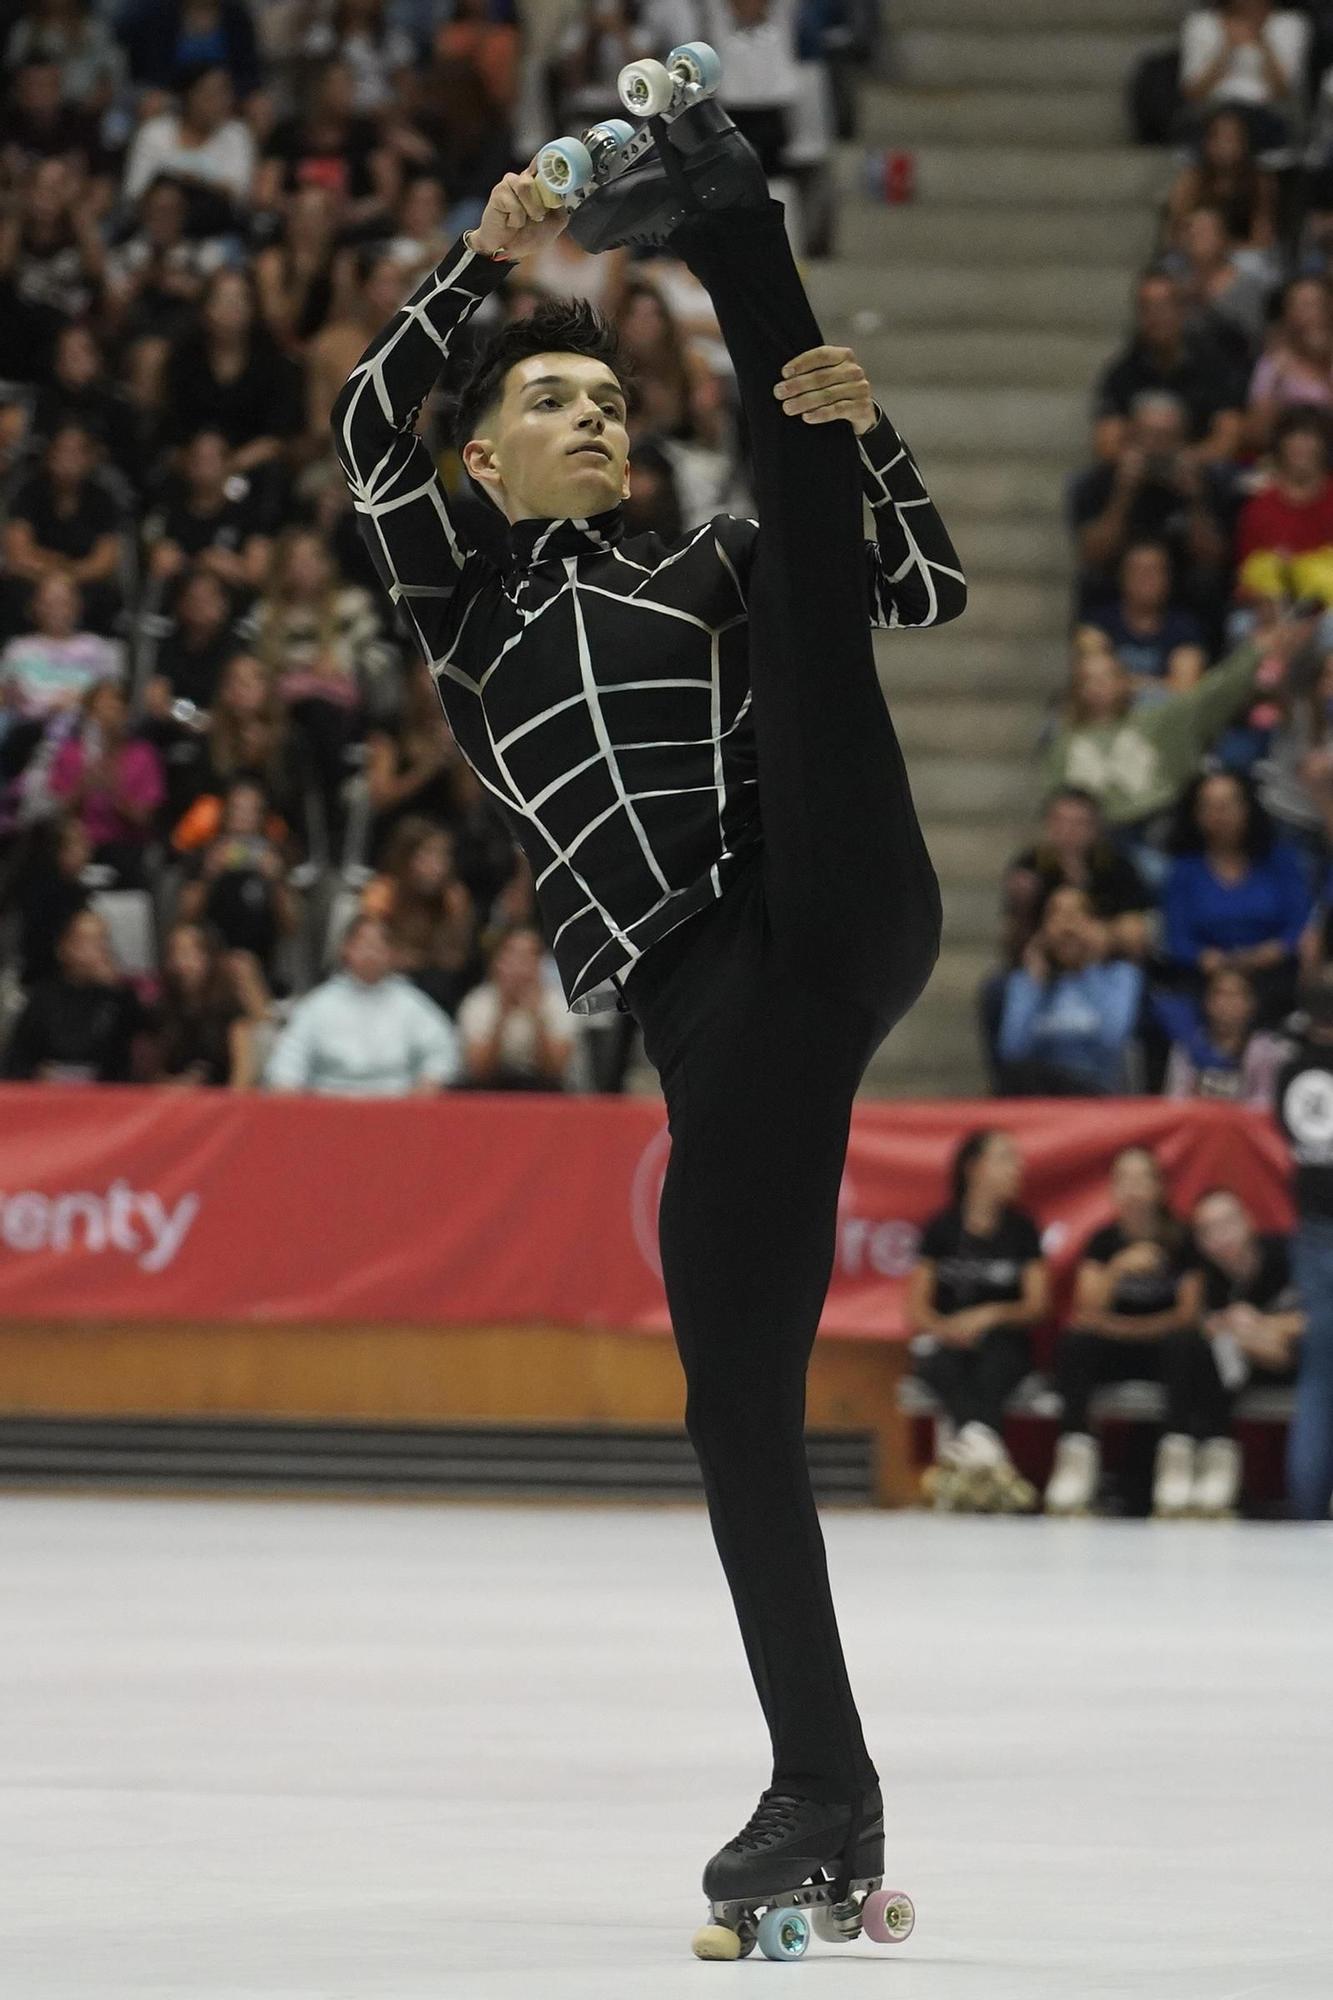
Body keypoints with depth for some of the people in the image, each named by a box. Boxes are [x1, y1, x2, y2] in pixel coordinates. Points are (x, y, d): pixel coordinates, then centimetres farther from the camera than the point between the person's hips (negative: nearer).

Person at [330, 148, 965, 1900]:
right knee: (739, 1395, -5)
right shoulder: (463, 600, 22)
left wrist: (865, 430, -5)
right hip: (709, 1011, 1)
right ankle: (822, 1787, 2)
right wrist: (484, 262, -2)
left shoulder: (707, 564, 21)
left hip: (842, 919, -1)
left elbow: (931, 589, 11)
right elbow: (370, 429, 6)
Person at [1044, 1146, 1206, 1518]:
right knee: (1074, 1344, -29)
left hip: (1160, 1346, -1)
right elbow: (1089, 1309, -8)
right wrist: (1119, 1268, -25)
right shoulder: (1103, 1242, 4)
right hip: (1111, 1351, 1)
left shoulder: (1180, 1242, 0)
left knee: (1184, 1343, -35)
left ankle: (1177, 1451, -40)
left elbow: (1189, 1313, -4)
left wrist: (1132, 1327, -12)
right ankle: (1076, 1449, -38)